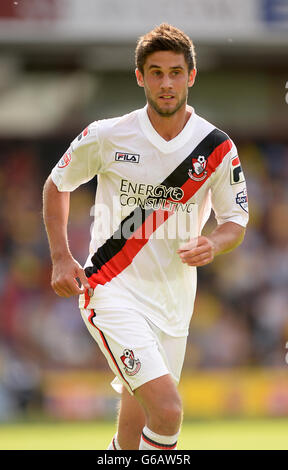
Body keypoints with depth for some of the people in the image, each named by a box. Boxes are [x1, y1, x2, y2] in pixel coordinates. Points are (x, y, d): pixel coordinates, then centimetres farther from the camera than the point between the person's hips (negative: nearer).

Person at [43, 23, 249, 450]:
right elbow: (57, 185, 9)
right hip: (112, 291, -4)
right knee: (167, 410, -22)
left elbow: (236, 221, 7)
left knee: (137, 421, 10)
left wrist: (213, 244, -16)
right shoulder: (108, 136, -7)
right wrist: (61, 258, -1)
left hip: (174, 300, 4)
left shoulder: (217, 148, -2)